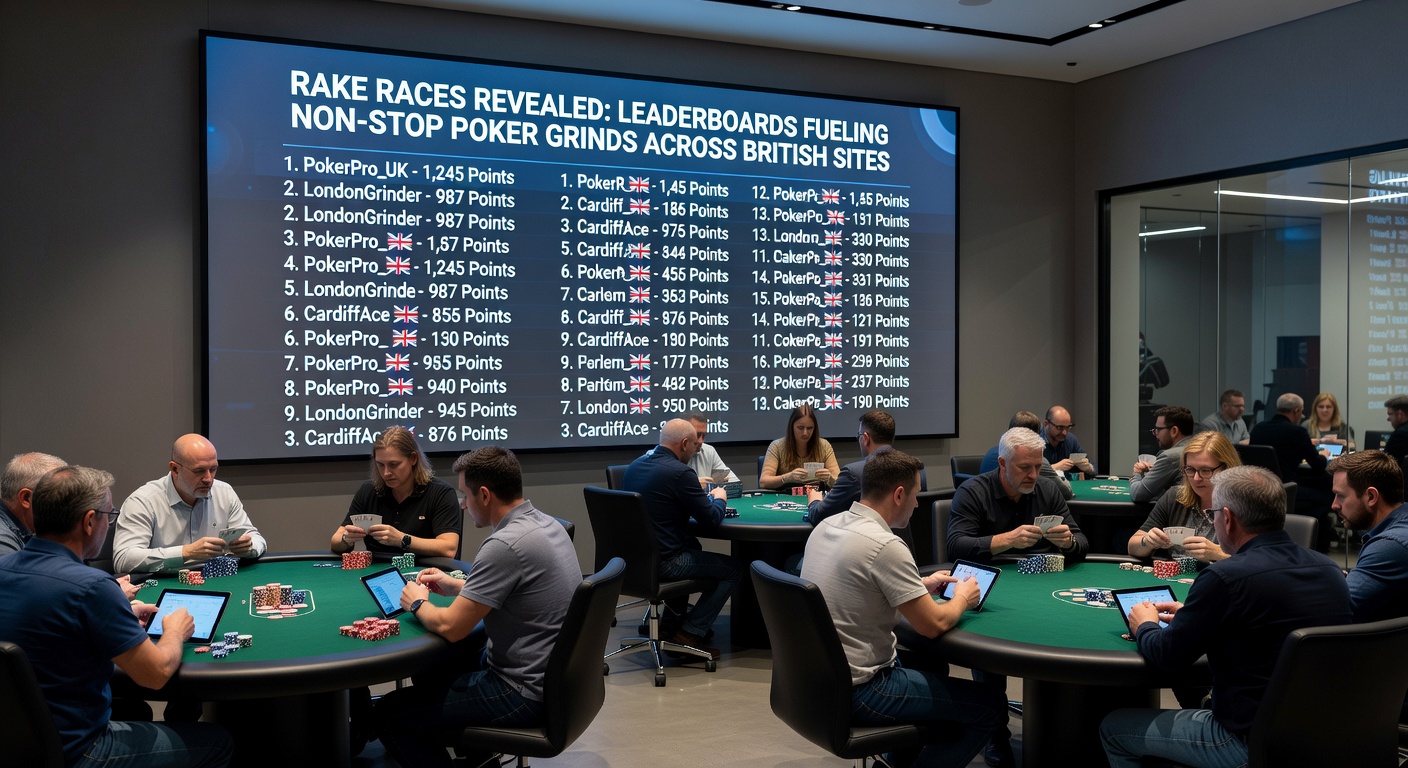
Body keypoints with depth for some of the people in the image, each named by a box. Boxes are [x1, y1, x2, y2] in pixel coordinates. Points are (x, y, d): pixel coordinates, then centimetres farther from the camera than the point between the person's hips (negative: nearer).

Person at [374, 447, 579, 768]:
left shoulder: (504, 545, -25)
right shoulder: (546, 523, 4)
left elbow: (451, 627, -20)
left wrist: (417, 604, 0)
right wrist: (457, 586, 17)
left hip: (524, 693, -10)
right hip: (550, 674, 10)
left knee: (387, 715, -1)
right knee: (428, 671, 28)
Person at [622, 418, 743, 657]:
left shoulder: (635, 466, 7)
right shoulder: (680, 472, -17)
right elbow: (711, 519, -12)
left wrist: (706, 497, 18)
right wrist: (719, 498, 10)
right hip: (663, 562, -9)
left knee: (692, 545, 35)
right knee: (734, 568, 5)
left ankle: (674, 615, 36)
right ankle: (690, 634, 2)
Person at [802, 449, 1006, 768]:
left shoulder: (827, 526, 2)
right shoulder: (885, 545, -24)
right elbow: (934, 625, -17)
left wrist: (921, 585, 18)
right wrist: (962, 599, 3)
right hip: (858, 691, -9)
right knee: (992, 704, 2)